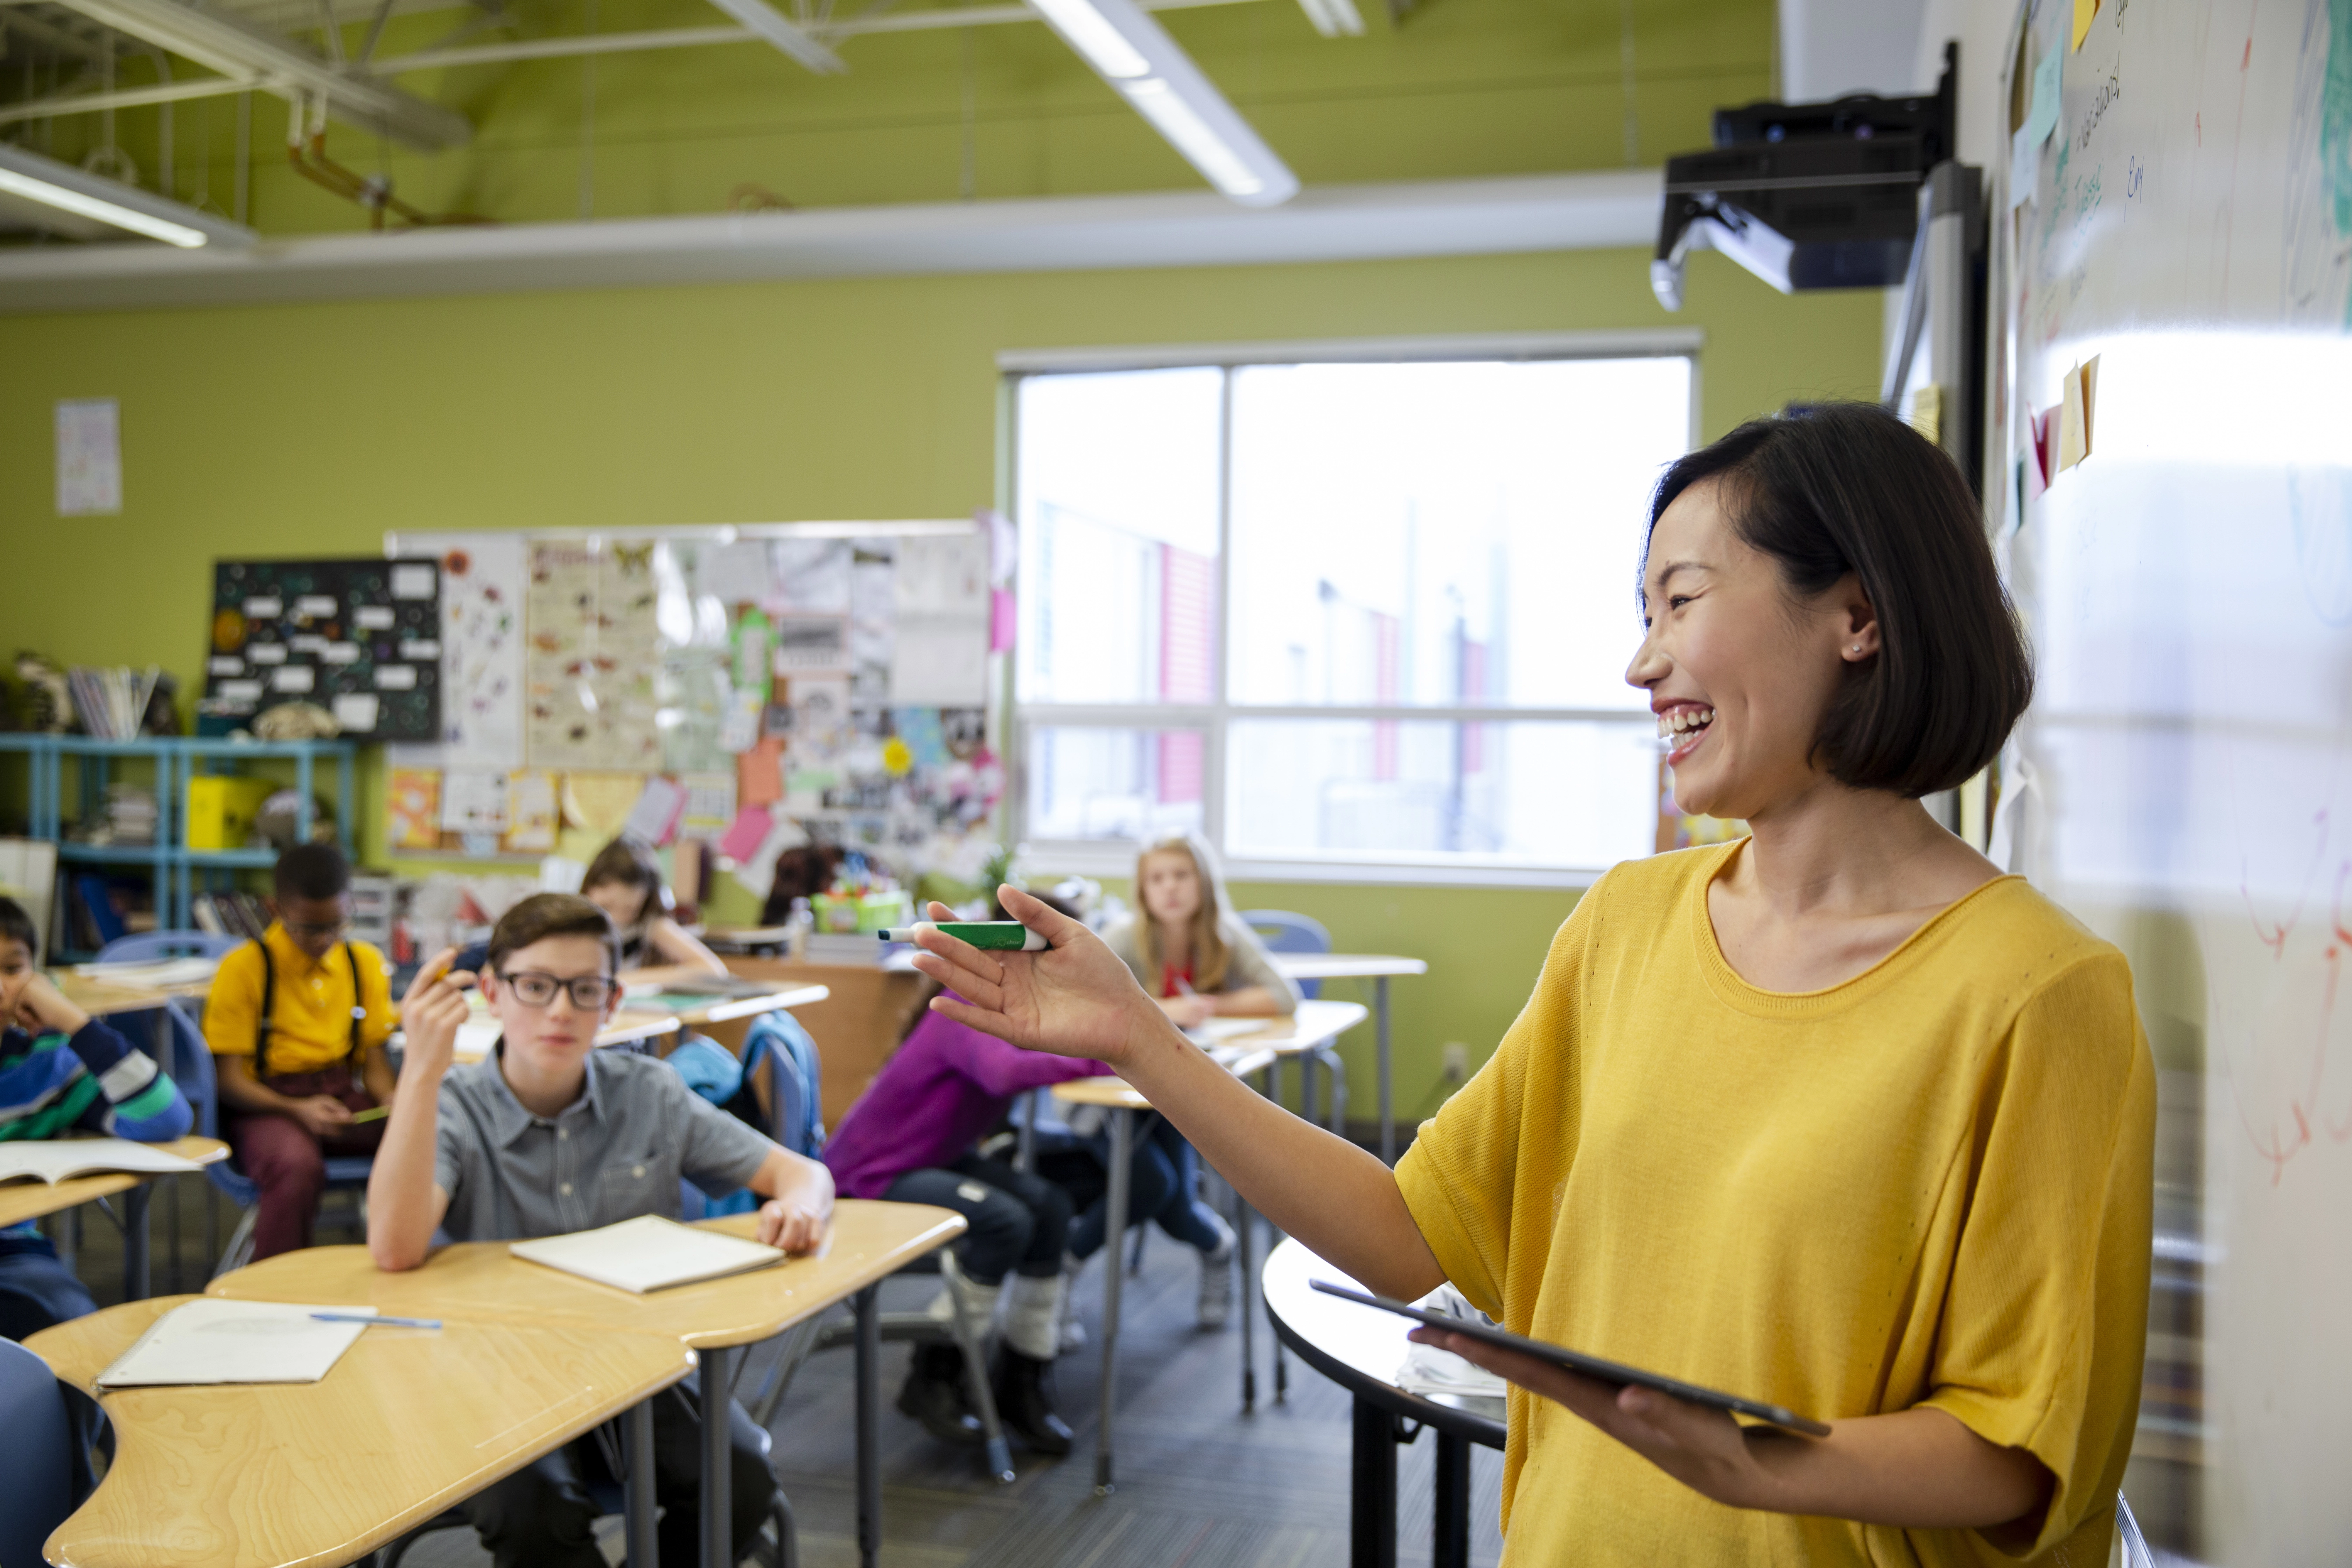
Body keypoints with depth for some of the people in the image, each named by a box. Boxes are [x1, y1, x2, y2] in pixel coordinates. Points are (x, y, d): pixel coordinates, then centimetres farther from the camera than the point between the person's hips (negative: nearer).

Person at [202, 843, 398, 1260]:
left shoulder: (366, 963, 11)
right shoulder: (244, 968, -4)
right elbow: (231, 1080, -5)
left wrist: (391, 1099, -10)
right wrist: (298, 1111, -23)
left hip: (345, 1096, 4)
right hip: (266, 1103, -4)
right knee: (297, 1166, -39)